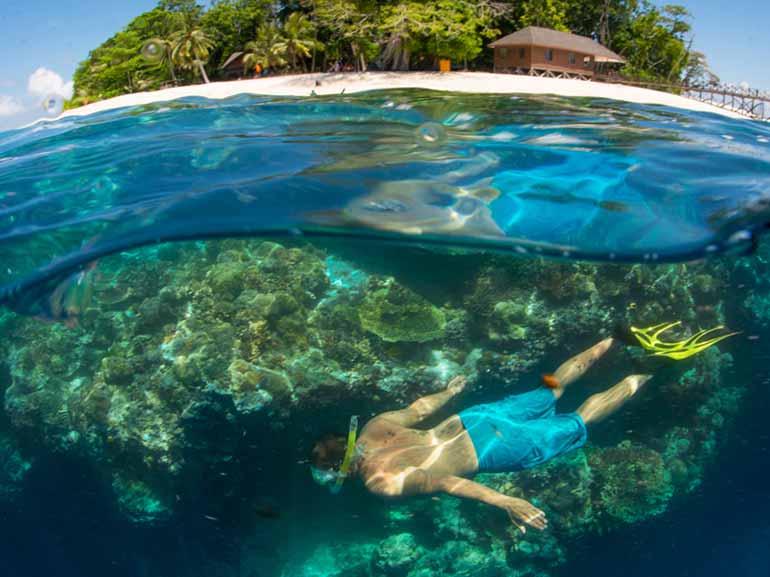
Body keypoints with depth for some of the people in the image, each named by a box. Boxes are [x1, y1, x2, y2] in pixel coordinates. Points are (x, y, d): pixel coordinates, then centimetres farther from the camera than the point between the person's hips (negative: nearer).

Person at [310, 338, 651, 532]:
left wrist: (506, 503, -38)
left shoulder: (381, 483, -22)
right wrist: (448, 393, 31)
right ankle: (616, 339, 30)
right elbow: (419, 410, 12)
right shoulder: (374, 428, -1)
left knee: (577, 424, 9)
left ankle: (640, 381, 19)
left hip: (489, 449, -7)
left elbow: (441, 482, -33)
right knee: (552, 390, 22)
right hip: (472, 419, 7)